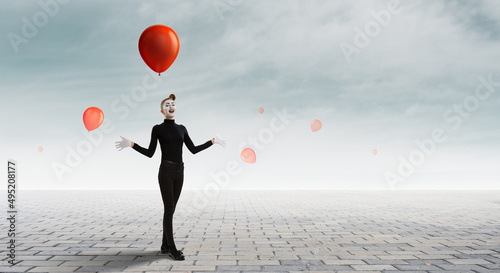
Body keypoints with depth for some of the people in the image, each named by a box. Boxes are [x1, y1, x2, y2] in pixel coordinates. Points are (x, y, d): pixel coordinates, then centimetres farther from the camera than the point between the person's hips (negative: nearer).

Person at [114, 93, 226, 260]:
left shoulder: (182, 128, 11)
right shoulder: (158, 129, -1)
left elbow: (193, 149, 10)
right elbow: (150, 153, -3)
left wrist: (213, 141, 11)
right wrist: (132, 144, -16)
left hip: (179, 172, 5)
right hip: (166, 172, -5)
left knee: (171, 209, 11)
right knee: (169, 209, -4)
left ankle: (165, 245, 21)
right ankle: (172, 248, 4)